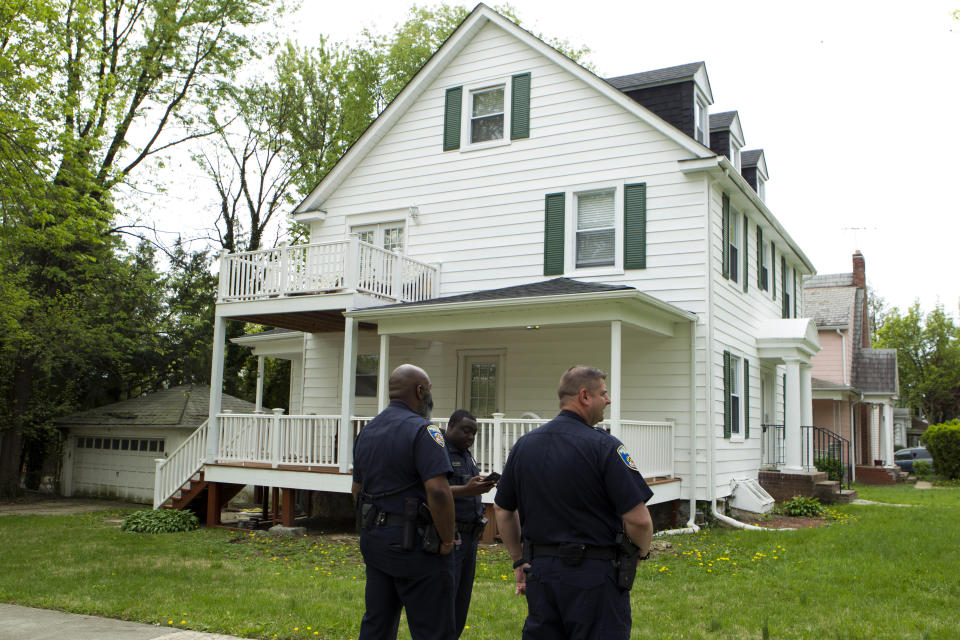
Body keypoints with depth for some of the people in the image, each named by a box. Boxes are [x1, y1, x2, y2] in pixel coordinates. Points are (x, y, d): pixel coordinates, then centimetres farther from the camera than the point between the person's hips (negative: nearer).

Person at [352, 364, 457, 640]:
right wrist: (447, 540, -15)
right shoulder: (422, 430, -15)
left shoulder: (367, 431, 12)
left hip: (374, 541, 8)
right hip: (414, 544, -8)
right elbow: (437, 490, -25)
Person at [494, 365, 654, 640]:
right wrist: (642, 551, 2)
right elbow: (638, 519, -18)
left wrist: (519, 560, 21)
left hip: (540, 571, 6)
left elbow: (502, 510, 13)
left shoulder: (524, 445, 5)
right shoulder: (603, 446, -14)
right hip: (595, 575, -6)